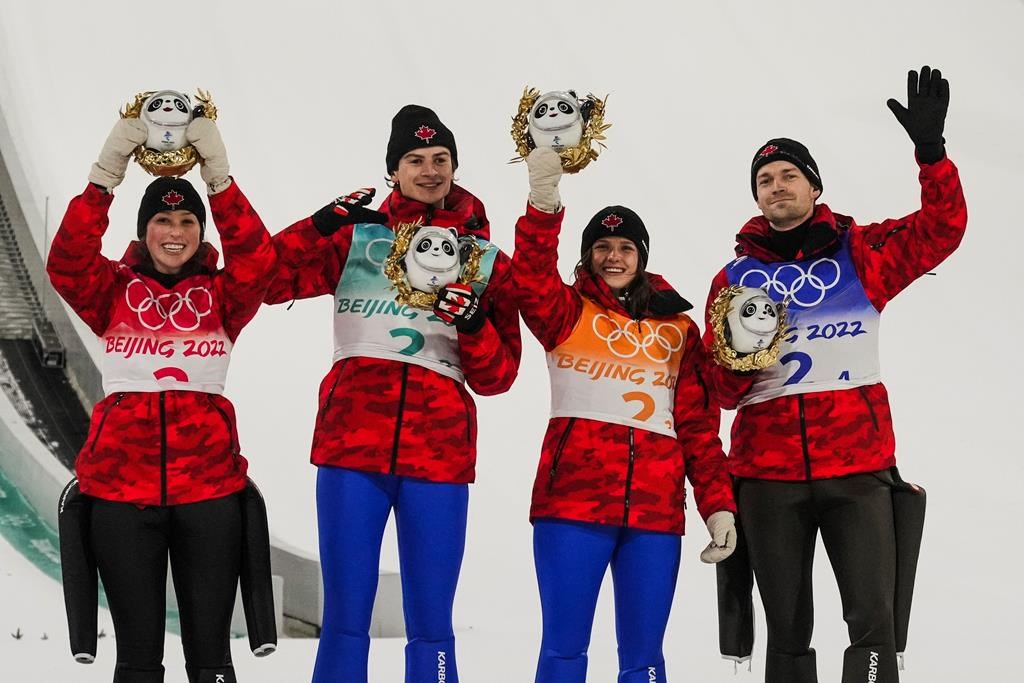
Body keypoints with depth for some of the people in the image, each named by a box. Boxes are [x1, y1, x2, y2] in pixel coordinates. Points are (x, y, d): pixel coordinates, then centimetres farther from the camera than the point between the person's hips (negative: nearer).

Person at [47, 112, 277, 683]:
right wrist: (106, 177, -18)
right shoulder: (113, 292, 7)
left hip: (209, 482, 0)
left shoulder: (222, 296, 7)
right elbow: (67, 264, -11)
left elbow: (257, 259, -11)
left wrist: (218, 177, -18)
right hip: (121, 482, 0)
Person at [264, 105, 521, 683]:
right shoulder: (355, 236, 10)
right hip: (352, 442, 0)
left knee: (432, 628, 1)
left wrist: (475, 328, -12)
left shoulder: (487, 260, 11)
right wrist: (322, 225, -11)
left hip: (439, 452, 1)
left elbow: (496, 378, 7)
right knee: (345, 622, 0)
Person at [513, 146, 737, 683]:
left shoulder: (679, 329, 15)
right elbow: (532, 279, -12)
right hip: (573, 499, -2)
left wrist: (718, 504, 2)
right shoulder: (567, 313, 10)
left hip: (656, 509, 2)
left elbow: (700, 426, 12)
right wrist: (544, 203, -27)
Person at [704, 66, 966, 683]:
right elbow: (721, 393, 8)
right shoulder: (736, 278, 9)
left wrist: (931, 150, -18)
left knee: (873, 621, -12)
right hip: (768, 475, 2)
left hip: (858, 469, -1)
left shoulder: (860, 254, 7)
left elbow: (942, 230, -5)